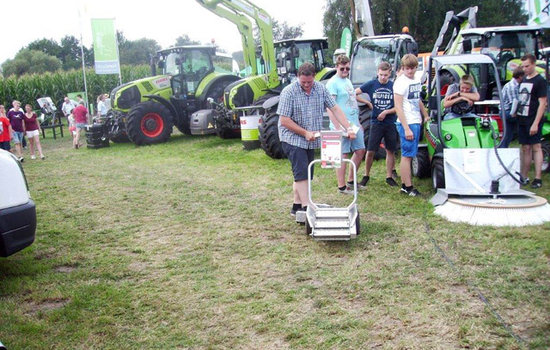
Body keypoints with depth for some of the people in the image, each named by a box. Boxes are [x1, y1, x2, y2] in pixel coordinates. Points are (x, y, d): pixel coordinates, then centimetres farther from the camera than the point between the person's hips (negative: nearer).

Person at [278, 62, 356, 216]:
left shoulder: (321, 89, 2)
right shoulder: (289, 92, -14)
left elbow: (335, 109, 2)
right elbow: (284, 120, -15)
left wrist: (348, 128, -8)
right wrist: (305, 133, -17)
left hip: (310, 140, 6)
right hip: (293, 139, -6)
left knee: (305, 174, 10)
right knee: (301, 173, -14)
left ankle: (297, 206, 19)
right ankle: (306, 207, -15)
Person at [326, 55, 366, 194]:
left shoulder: (348, 81, 16)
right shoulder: (333, 83, -12)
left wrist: (358, 122, 21)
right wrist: (337, 127, -24)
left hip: (354, 124, 9)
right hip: (342, 125, -9)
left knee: (360, 151, 13)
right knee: (342, 155, -3)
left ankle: (350, 181, 25)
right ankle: (342, 186, 6)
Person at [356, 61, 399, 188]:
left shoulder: (394, 86, 0)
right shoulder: (371, 84, -1)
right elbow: (354, 93, 2)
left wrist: (386, 112, -11)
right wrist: (368, 103, -1)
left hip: (391, 123, 1)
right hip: (376, 123, -1)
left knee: (390, 151, 8)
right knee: (370, 151, -2)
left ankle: (389, 176, 19)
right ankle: (366, 175, 15)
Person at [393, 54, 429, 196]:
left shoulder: (417, 80, 13)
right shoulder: (400, 82, -12)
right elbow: (398, 107, -16)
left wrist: (426, 116, 29)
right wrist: (406, 128, -20)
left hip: (416, 122, 8)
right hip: (406, 124, -8)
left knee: (409, 155, 11)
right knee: (407, 155, -5)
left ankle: (405, 185, 17)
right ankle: (408, 187, 0)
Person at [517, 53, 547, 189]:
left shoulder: (540, 81, -8)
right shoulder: (523, 80, 14)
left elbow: (542, 103, -13)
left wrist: (536, 123, -19)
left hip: (533, 121, -7)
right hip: (522, 120, 7)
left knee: (536, 147, -5)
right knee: (525, 148, 10)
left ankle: (538, 178, -2)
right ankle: (524, 177, 15)